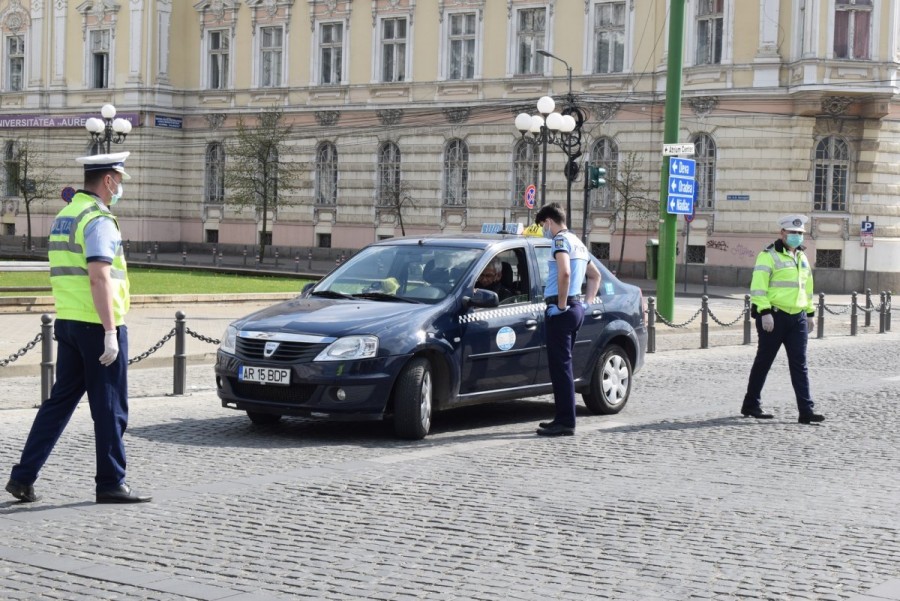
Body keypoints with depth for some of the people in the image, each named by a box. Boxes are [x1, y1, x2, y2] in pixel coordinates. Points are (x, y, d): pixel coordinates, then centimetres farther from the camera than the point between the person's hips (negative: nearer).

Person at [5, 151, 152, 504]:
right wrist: (110, 333, -22)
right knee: (110, 408, 1)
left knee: (60, 401, 12)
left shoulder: (63, 216, 15)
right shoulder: (99, 220, -14)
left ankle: (23, 477, 9)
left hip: (68, 323, 9)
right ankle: (111, 484, 8)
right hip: (97, 325, -9)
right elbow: (100, 279, -22)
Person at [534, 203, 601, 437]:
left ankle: (565, 422, -10)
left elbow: (564, 272, -28)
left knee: (560, 365, -9)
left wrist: (562, 304, -20)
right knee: (563, 365, 15)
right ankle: (564, 418, 19)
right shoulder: (577, 242, 20)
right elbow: (595, 275, 31)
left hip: (560, 311, -10)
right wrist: (586, 302, 23)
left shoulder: (560, 240, -10)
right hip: (576, 308, 10)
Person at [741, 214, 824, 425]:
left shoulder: (802, 257, 17)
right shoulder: (769, 256, -8)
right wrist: (764, 312, -21)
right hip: (774, 317, -6)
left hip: (797, 318, 7)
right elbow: (758, 286, -15)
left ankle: (806, 411, -3)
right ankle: (750, 405, 16)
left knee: (799, 364, 0)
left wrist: (810, 312, 21)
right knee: (763, 362, 3)